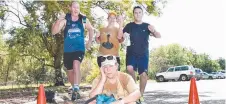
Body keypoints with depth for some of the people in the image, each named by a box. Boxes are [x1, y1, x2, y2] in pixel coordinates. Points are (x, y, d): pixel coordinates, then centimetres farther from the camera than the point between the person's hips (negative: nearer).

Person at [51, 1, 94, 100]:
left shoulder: (84, 20, 0)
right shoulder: (65, 20, -5)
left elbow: (91, 29, 20)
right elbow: (53, 32, -15)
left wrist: (89, 42, 16)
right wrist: (58, 20, -28)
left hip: (79, 48, -1)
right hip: (68, 50, 1)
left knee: (76, 65, -29)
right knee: (70, 71, 12)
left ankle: (76, 88, -29)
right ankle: (74, 88, 36)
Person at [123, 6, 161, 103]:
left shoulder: (147, 26, 7)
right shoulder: (129, 26, 7)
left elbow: (159, 36, -2)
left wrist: (153, 31, -24)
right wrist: (124, 36, -18)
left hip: (143, 54, 1)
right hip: (131, 53, -1)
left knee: (144, 74, -10)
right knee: (130, 69, -26)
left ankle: (140, 95, 7)